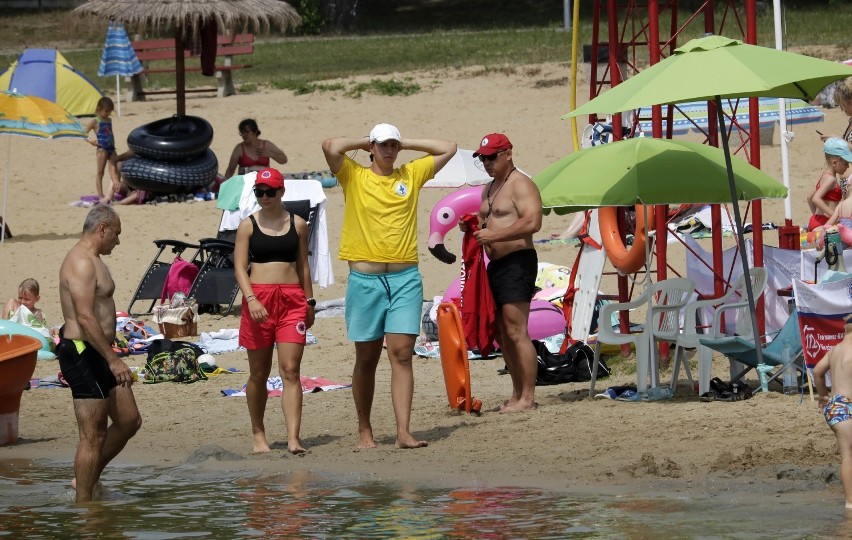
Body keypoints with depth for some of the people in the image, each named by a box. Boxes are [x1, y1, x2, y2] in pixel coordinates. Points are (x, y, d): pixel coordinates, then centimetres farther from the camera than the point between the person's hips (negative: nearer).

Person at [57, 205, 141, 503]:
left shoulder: (92, 261, 18)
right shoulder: (81, 263, -16)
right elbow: (85, 317, -25)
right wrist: (113, 360, -27)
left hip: (97, 355, 11)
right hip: (83, 354, -11)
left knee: (129, 421, 14)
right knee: (93, 436, -7)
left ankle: (87, 478, 24)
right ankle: (83, 504, -2)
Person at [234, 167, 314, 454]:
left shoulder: (297, 224, 10)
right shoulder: (248, 225, 4)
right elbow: (240, 267, -2)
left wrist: (309, 301, 15)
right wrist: (251, 299, -16)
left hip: (292, 300, 1)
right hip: (259, 299, -1)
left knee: (291, 370, -9)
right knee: (259, 373, 6)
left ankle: (293, 438, -18)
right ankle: (258, 434, 20)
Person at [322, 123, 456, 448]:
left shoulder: (411, 175, 12)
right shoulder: (354, 177, 3)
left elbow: (448, 149, 16)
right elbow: (330, 147, -12)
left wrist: (405, 144, 14)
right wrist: (363, 142, 4)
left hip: (405, 278, 1)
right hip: (365, 278, -1)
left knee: (402, 354, -7)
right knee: (366, 358, 6)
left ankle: (403, 432, -13)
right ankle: (365, 431, 17)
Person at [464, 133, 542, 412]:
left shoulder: (521, 185, -9)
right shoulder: (489, 188, 21)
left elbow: (532, 222, -22)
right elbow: (485, 222, 31)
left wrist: (493, 235, -23)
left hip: (517, 262, -10)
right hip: (496, 264, 10)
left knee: (516, 332, -12)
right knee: (502, 335, 10)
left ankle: (528, 397, -12)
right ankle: (517, 394, 15)